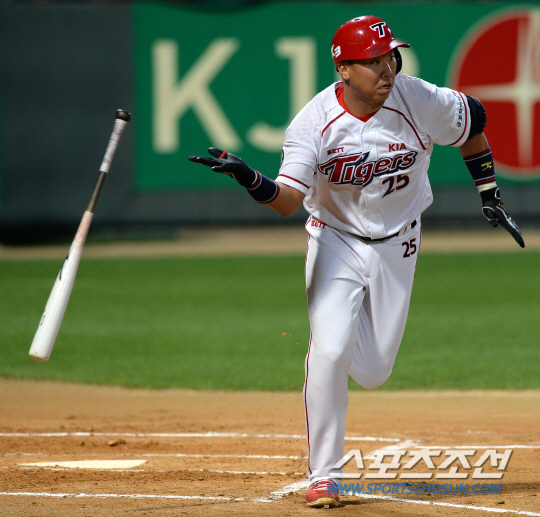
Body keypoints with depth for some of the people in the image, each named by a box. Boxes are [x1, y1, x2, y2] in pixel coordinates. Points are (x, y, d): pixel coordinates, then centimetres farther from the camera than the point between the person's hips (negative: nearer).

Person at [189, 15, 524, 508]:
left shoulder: (422, 102, -17)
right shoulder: (315, 121, -21)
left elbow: (473, 121, 4)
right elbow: (289, 201, -28)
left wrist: (489, 196, 6)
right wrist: (251, 180, -49)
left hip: (397, 244, 2)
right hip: (336, 241, -2)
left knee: (373, 371, 4)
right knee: (331, 351, -20)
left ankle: (315, 339, 41)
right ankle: (324, 476, -8)